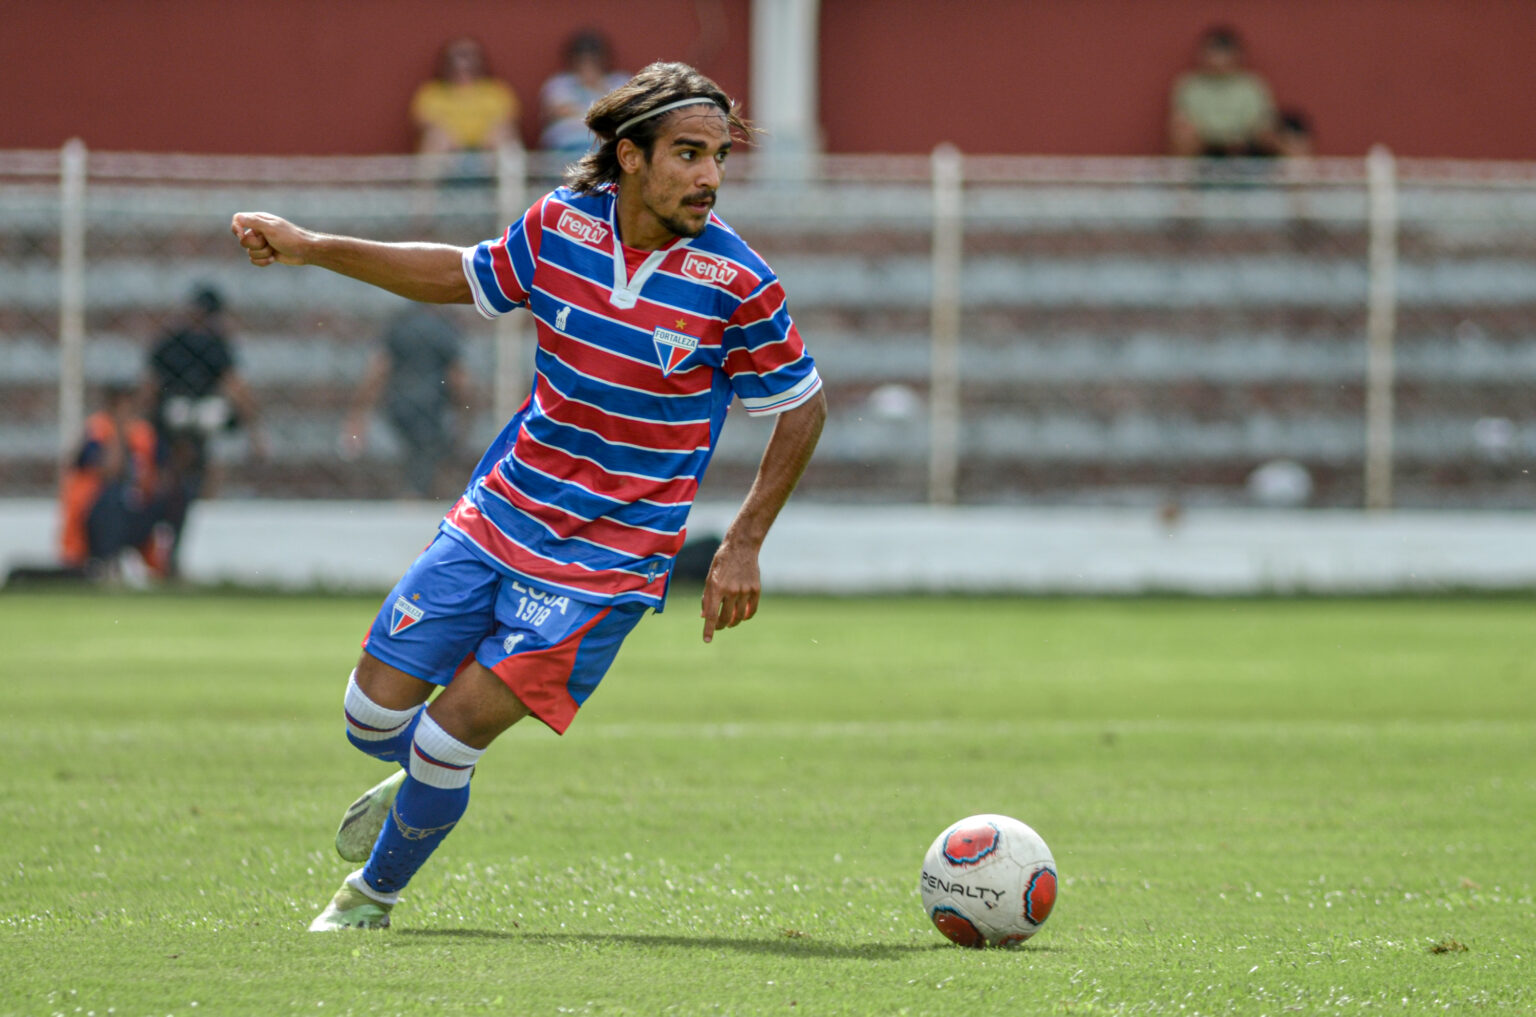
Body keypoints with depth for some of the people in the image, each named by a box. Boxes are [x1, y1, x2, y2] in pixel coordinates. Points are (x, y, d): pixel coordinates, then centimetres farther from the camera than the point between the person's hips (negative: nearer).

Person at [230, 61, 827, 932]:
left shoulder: (737, 283, -16)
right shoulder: (560, 225, -7)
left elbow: (803, 408, -2)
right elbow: (462, 277, 14)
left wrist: (743, 546, -6)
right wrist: (311, 248, 9)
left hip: (609, 560, -4)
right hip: (500, 518, 4)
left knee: (458, 726, -10)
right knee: (377, 711, 5)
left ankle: (374, 894, 17)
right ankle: (423, 779, 42)